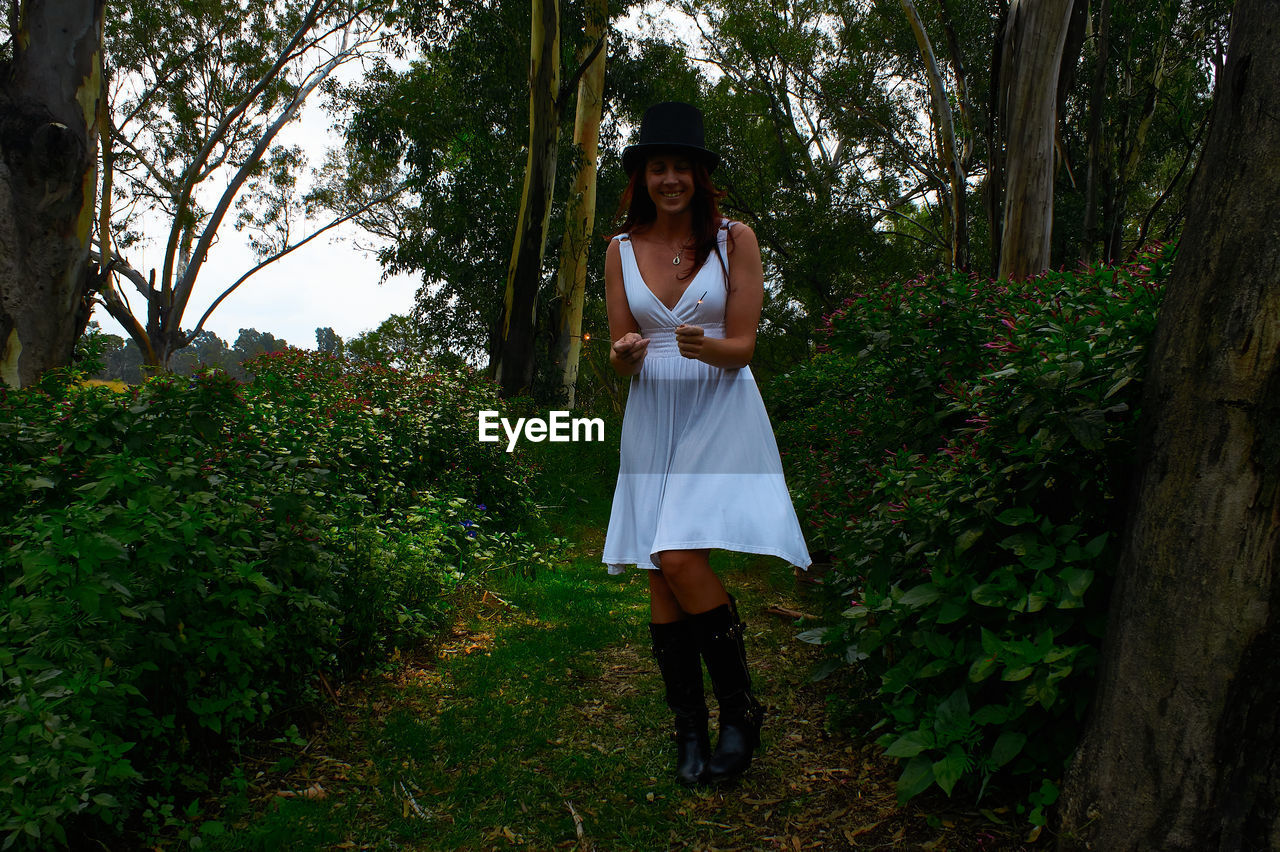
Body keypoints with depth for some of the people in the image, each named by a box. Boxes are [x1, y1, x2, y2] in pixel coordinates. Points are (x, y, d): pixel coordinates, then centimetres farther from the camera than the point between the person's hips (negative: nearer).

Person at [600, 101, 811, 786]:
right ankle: (689, 727, 17)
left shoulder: (735, 239, -2)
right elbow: (621, 358, 7)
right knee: (659, 575, 2)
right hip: (652, 417, 4)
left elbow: (743, 347, -4)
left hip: (721, 410, -3)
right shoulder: (622, 250, 6)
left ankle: (740, 709, 4)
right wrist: (626, 353, -17)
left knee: (680, 557, -18)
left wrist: (705, 346, -26)